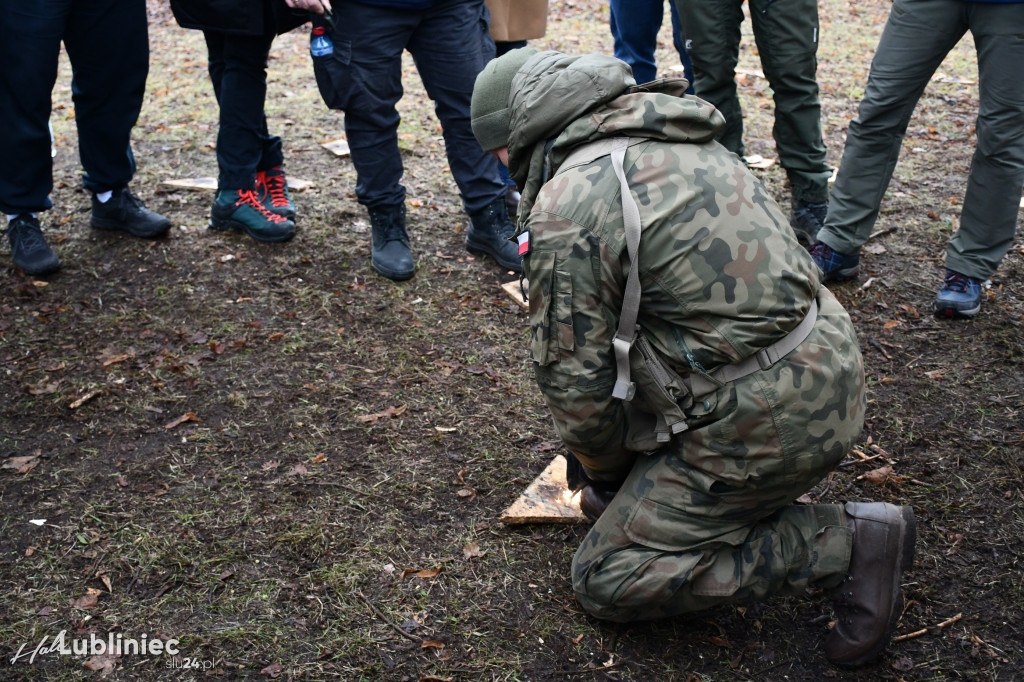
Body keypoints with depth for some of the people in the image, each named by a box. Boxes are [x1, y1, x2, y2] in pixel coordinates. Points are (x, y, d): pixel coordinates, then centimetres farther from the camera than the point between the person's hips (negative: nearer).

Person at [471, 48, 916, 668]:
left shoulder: (563, 211, -16)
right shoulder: (673, 139, 13)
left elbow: (575, 380, -10)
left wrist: (604, 472, 11)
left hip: (766, 422, -9)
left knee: (605, 579, 5)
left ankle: (846, 546, -1)